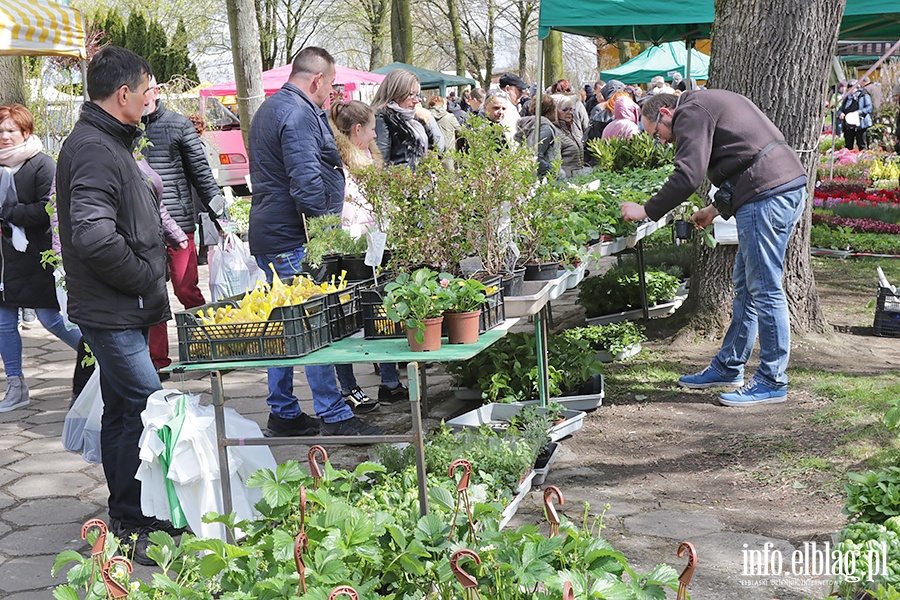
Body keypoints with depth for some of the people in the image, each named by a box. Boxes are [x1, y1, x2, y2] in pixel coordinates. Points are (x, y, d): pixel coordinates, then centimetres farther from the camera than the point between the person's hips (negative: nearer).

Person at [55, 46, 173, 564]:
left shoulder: (108, 143, 16)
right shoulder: (94, 149, -19)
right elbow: (95, 236, -30)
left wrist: (151, 274, 14)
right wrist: (146, 278, -18)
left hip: (123, 310, 11)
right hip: (113, 312, -11)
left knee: (122, 411, 16)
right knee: (149, 409, -9)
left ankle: (126, 518, 27)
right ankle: (133, 527, 0)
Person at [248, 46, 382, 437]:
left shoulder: (271, 108, 20)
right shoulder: (299, 114, -16)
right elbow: (306, 183, -23)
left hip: (270, 238, 11)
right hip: (295, 242, -11)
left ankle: (283, 413, 21)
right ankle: (334, 418, -4)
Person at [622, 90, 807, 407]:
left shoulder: (691, 112, -5)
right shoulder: (710, 104, 26)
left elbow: (687, 176, -16)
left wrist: (646, 211, -7)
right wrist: (717, 209, 27)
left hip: (767, 196, -11)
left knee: (764, 290, -6)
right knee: (745, 286, 16)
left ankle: (772, 382, 1)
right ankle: (728, 367, 25)